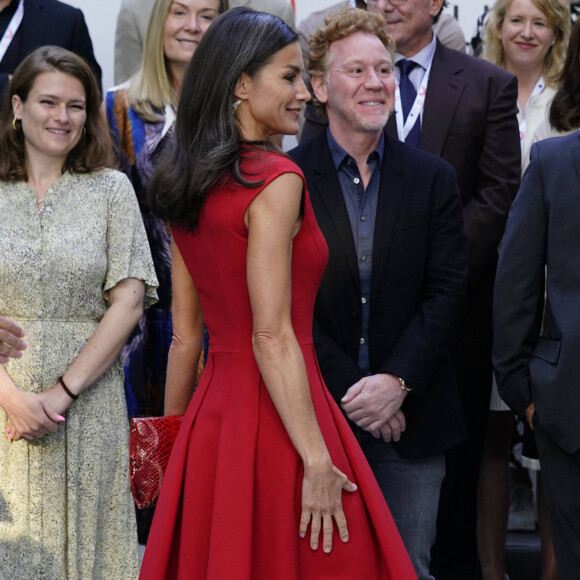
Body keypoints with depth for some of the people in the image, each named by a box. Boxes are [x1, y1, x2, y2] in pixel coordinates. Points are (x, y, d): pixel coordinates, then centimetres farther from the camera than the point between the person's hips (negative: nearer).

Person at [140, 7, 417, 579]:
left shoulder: (187, 186, 9)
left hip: (212, 412, 8)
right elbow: (271, 336, -19)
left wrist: (175, 437, 21)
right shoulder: (275, 180, -14)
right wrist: (318, 461, -19)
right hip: (274, 418, -8)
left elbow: (184, 334, 13)